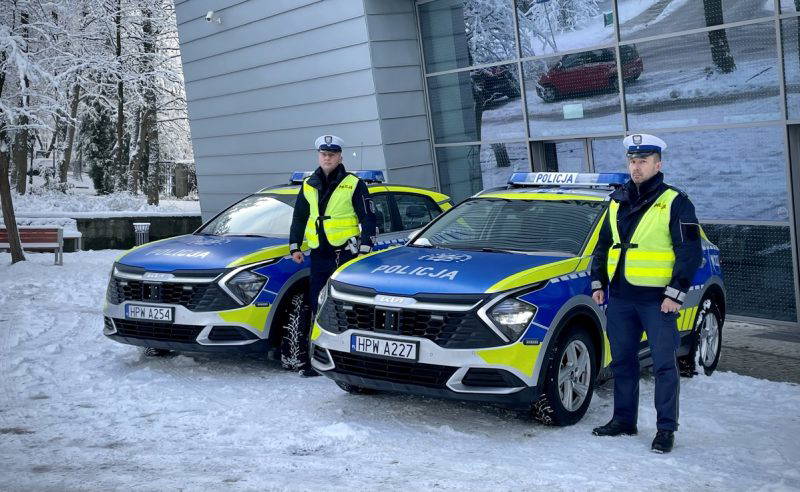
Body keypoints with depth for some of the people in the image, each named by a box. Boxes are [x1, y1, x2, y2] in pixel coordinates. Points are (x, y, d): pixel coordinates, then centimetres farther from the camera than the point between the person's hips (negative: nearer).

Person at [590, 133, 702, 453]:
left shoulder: (675, 203, -5)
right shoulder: (618, 201, 13)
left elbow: (690, 252, -8)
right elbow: (603, 245, 21)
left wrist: (675, 294, -14)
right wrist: (598, 283, 12)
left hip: (657, 300, -6)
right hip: (620, 298, 6)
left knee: (664, 364, -2)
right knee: (622, 362, 12)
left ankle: (666, 429, 6)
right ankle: (624, 420, 24)